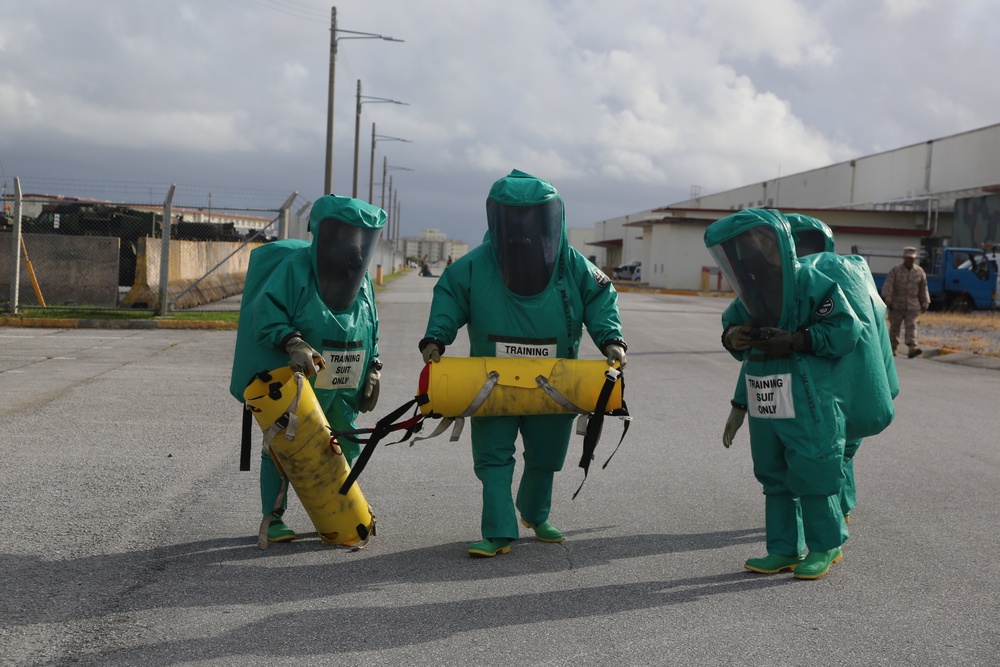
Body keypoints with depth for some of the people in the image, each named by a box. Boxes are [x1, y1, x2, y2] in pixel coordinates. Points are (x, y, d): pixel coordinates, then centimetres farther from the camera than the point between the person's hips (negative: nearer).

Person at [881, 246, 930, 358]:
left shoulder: (919, 271, 7)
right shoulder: (895, 270, -1)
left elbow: (923, 289, 10)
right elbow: (888, 284, -11)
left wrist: (925, 304, 7)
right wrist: (887, 297, -25)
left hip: (912, 305, 1)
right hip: (896, 305, -1)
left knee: (911, 326, -9)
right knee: (894, 326, 5)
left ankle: (912, 348, -19)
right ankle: (892, 348, 17)